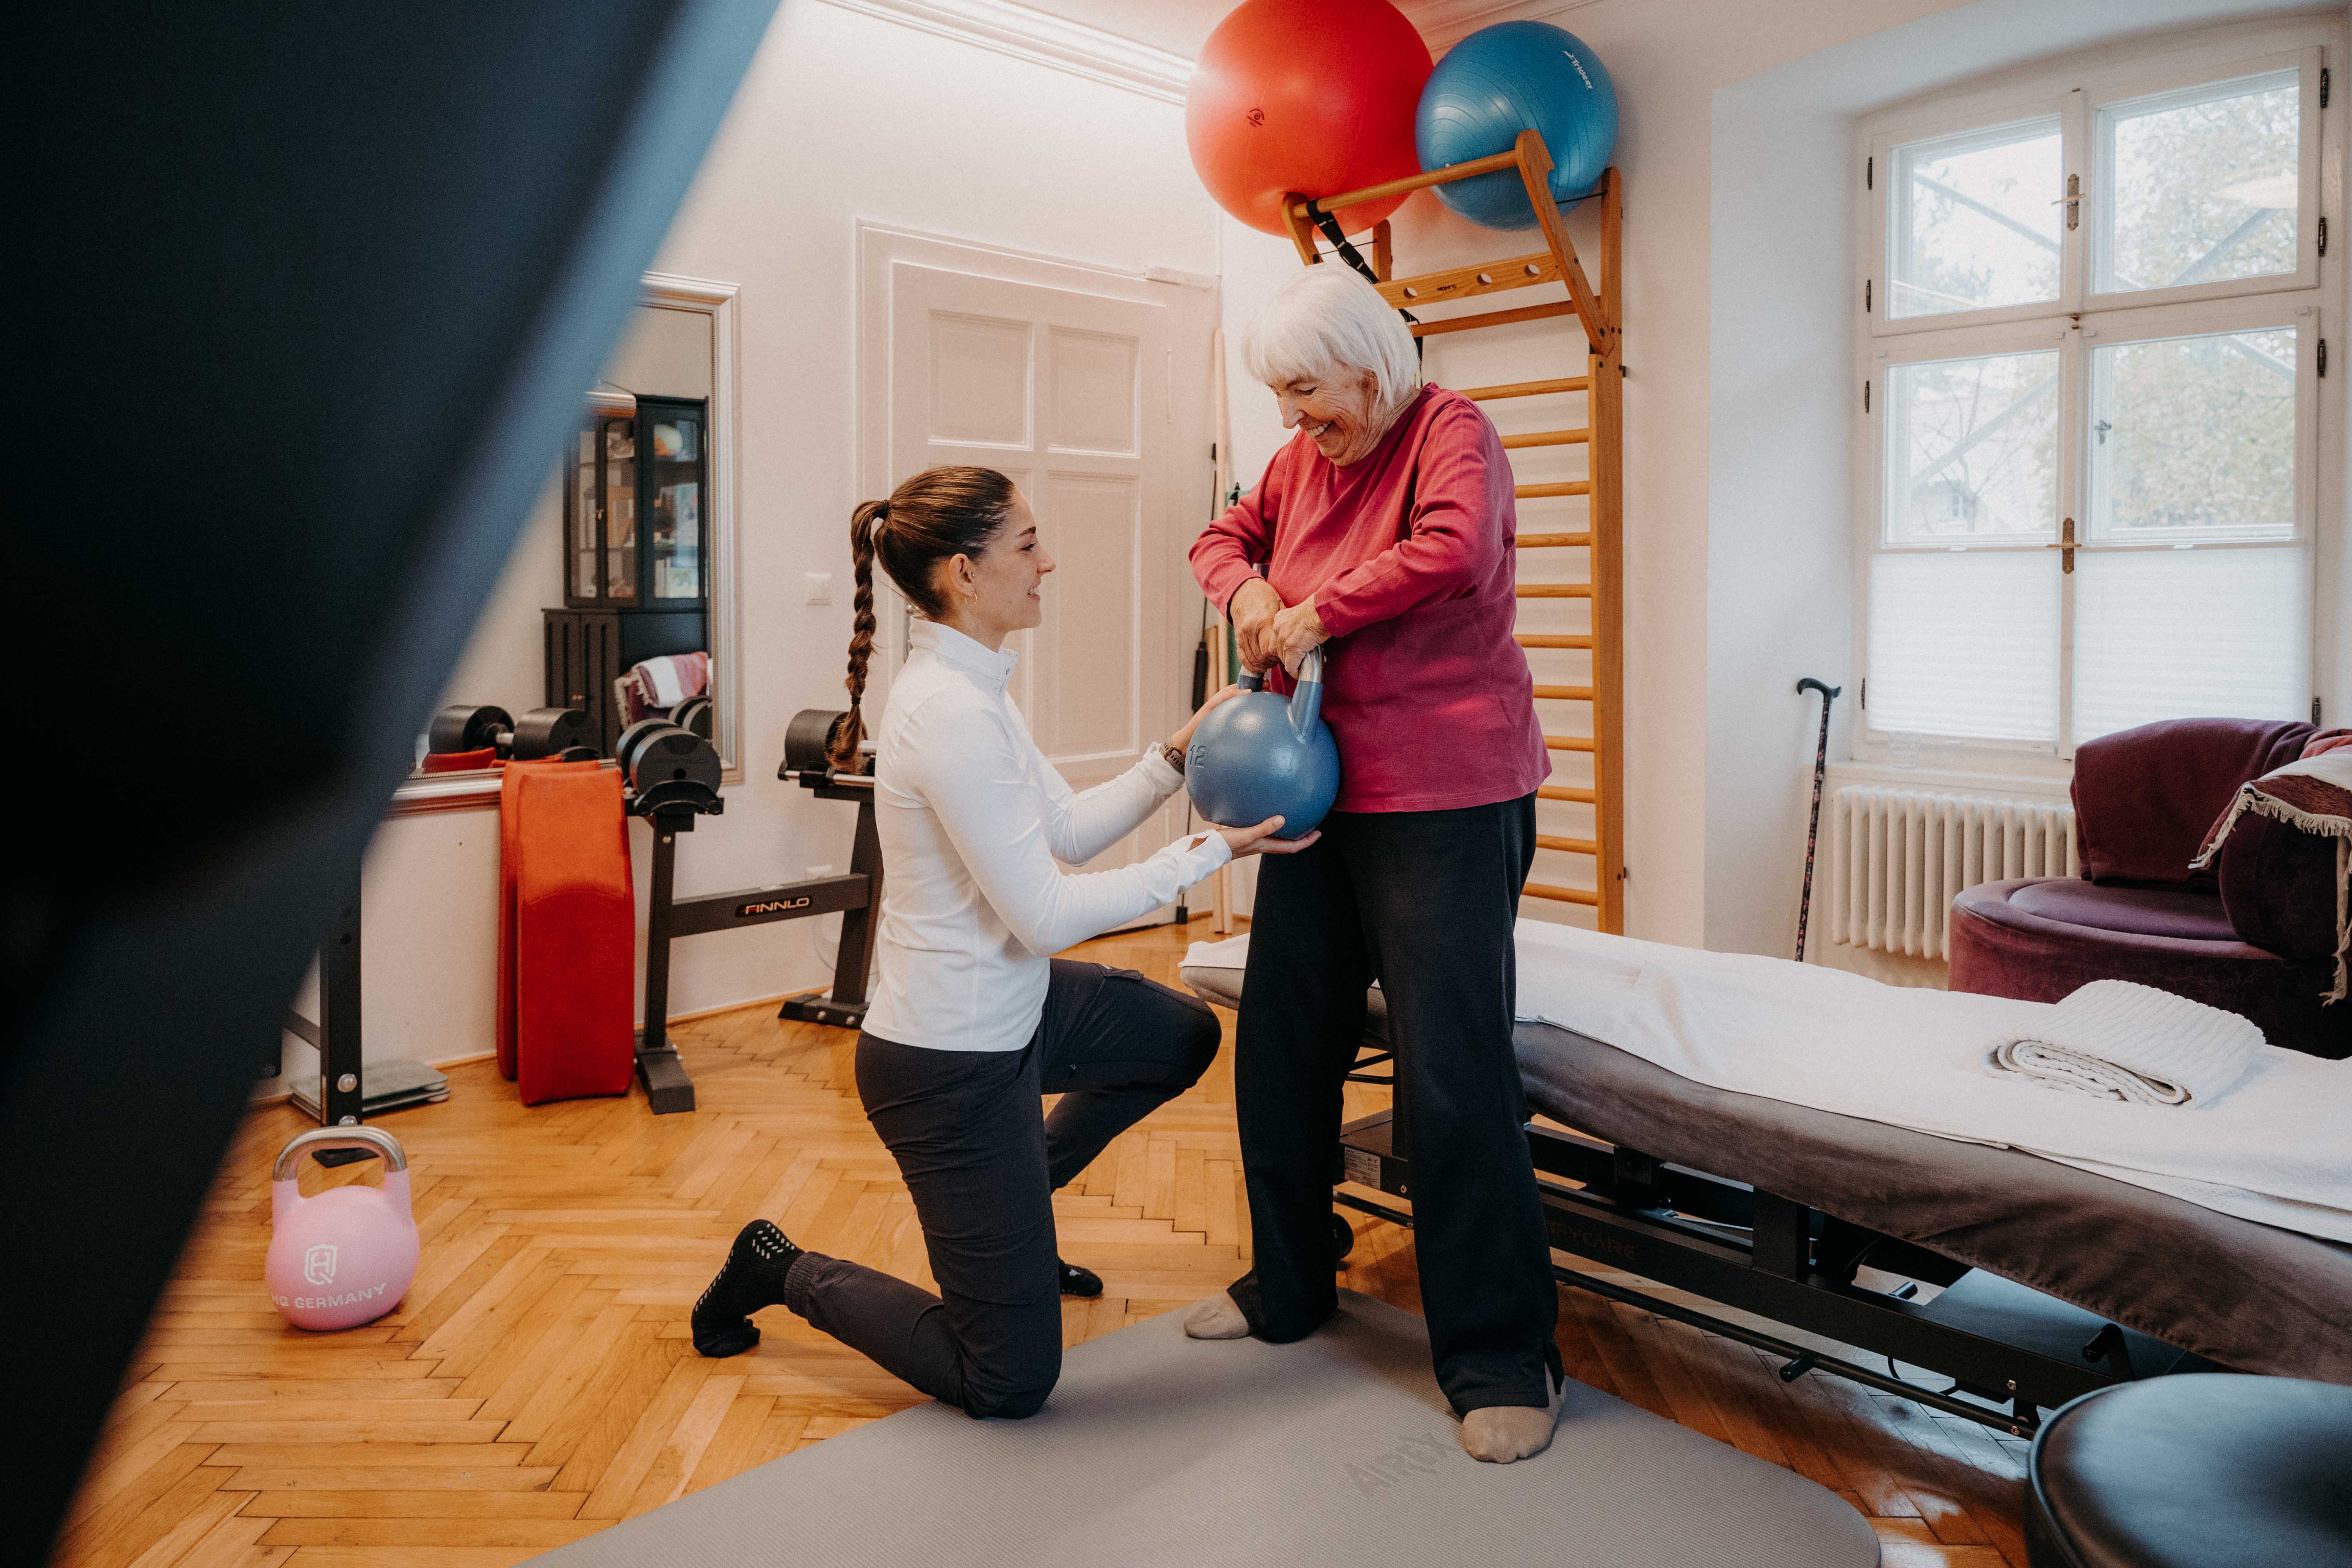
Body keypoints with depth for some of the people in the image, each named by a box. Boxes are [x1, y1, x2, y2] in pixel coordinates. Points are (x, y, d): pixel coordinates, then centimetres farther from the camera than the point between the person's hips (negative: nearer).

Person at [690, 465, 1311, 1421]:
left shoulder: (967, 687, 4)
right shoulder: (950, 713, -27)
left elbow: (1069, 829, 9)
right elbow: (1049, 916, -25)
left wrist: (1180, 752, 0)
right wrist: (1211, 853, -19)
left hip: (1010, 1006, 10)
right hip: (950, 1063, -10)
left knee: (1184, 1036, 30)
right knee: (1010, 1384, 1)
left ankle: (1013, 1209, 37)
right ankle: (785, 1274, 18)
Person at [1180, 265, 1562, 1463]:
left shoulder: (1451, 432, -8)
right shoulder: (1300, 461, 12)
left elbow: (1456, 552, -26)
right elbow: (1225, 537, 25)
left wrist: (1318, 612, -17)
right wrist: (1245, 592, 2)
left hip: (1445, 802, -8)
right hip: (1320, 791, 8)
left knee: (1453, 1074, -7)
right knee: (1280, 1043, 14)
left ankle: (1502, 1358, 8)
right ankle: (1288, 1285, 33)